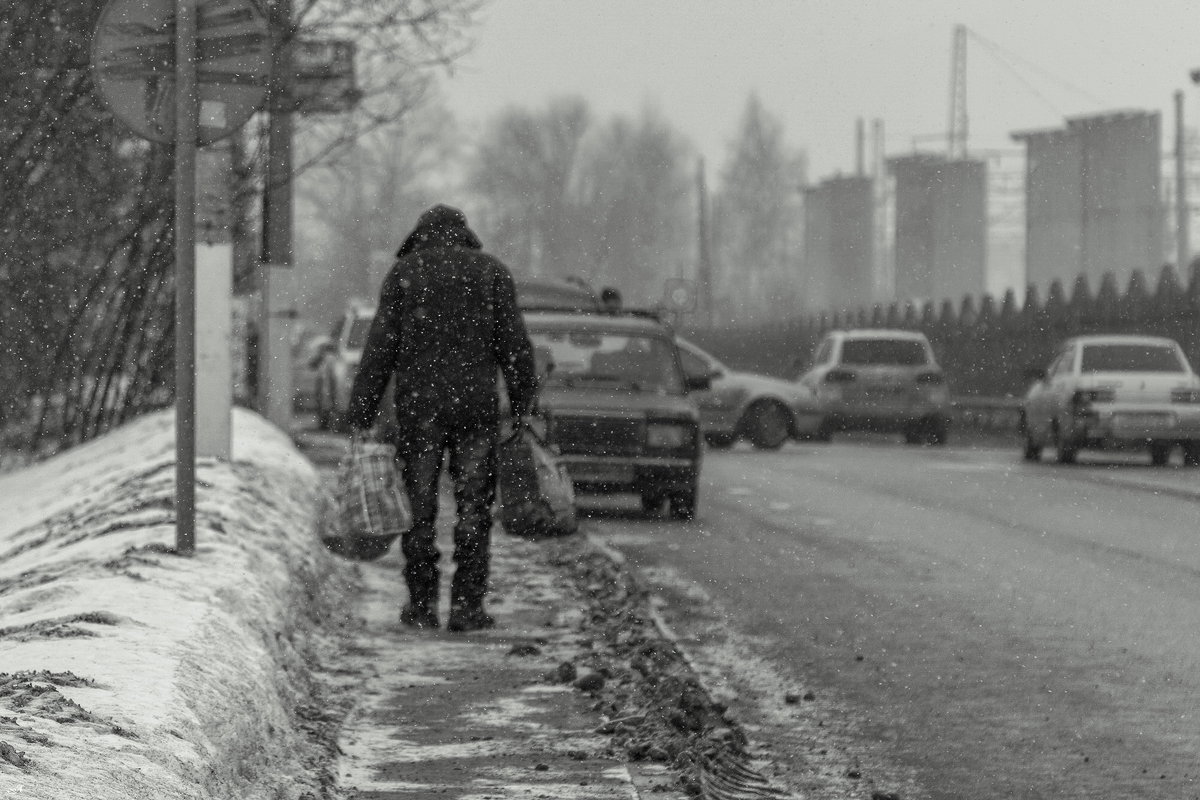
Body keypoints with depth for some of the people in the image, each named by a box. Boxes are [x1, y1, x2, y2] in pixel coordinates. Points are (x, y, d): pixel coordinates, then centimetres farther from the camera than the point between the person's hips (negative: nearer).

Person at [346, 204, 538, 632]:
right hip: (478, 405, 0)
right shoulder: (492, 272, 7)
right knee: (473, 507, 4)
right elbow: (515, 346, 2)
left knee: (420, 507, 7)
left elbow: (380, 349, 0)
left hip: (419, 406, 0)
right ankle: (467, 606, 0)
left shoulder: (403, 273, 4)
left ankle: (421, 605, 7)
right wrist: (524, 406, 8)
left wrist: (360, 415, 2)